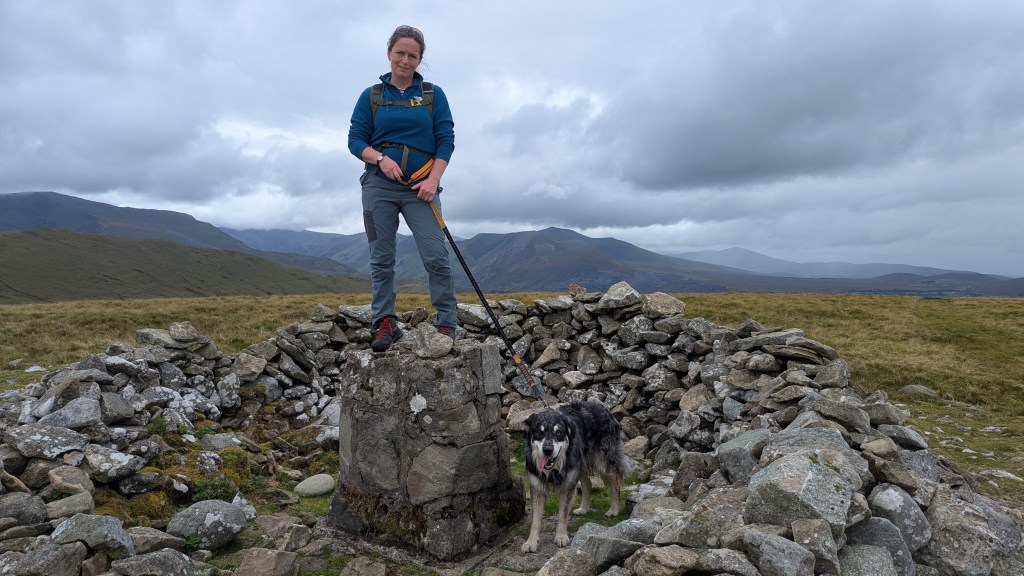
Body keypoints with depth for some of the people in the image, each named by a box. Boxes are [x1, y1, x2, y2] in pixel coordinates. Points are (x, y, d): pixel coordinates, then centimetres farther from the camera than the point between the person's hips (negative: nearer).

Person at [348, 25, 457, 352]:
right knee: (381, 259, 2)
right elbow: (355, 139, 6)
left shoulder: (433, 95, 7)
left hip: (420, 188, -1)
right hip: (379, 186, 2)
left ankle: (447, 327, -5)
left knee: (436, 257, -11)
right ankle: (385, 324, 10)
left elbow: (446, 139, 2)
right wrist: (381, 158, -14)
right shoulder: (371, 96, 10)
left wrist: (433, 180, -11)